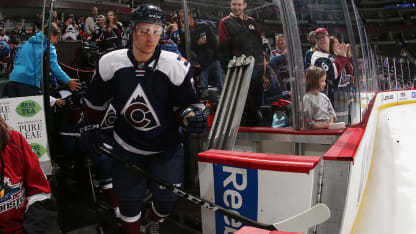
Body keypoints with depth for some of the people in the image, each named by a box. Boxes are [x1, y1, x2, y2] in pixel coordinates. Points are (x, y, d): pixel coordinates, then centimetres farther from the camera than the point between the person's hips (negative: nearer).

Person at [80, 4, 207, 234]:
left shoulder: (176, 65, -18)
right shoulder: (110, 63, -12)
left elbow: (187, 103, -9)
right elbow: (95, 101, 5)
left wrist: (190, 115, -30)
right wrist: (89, 128, 8)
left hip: (166, 146, -1)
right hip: (127, 145, 1)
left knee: (167, 199, 3)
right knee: (128, 199, 10)